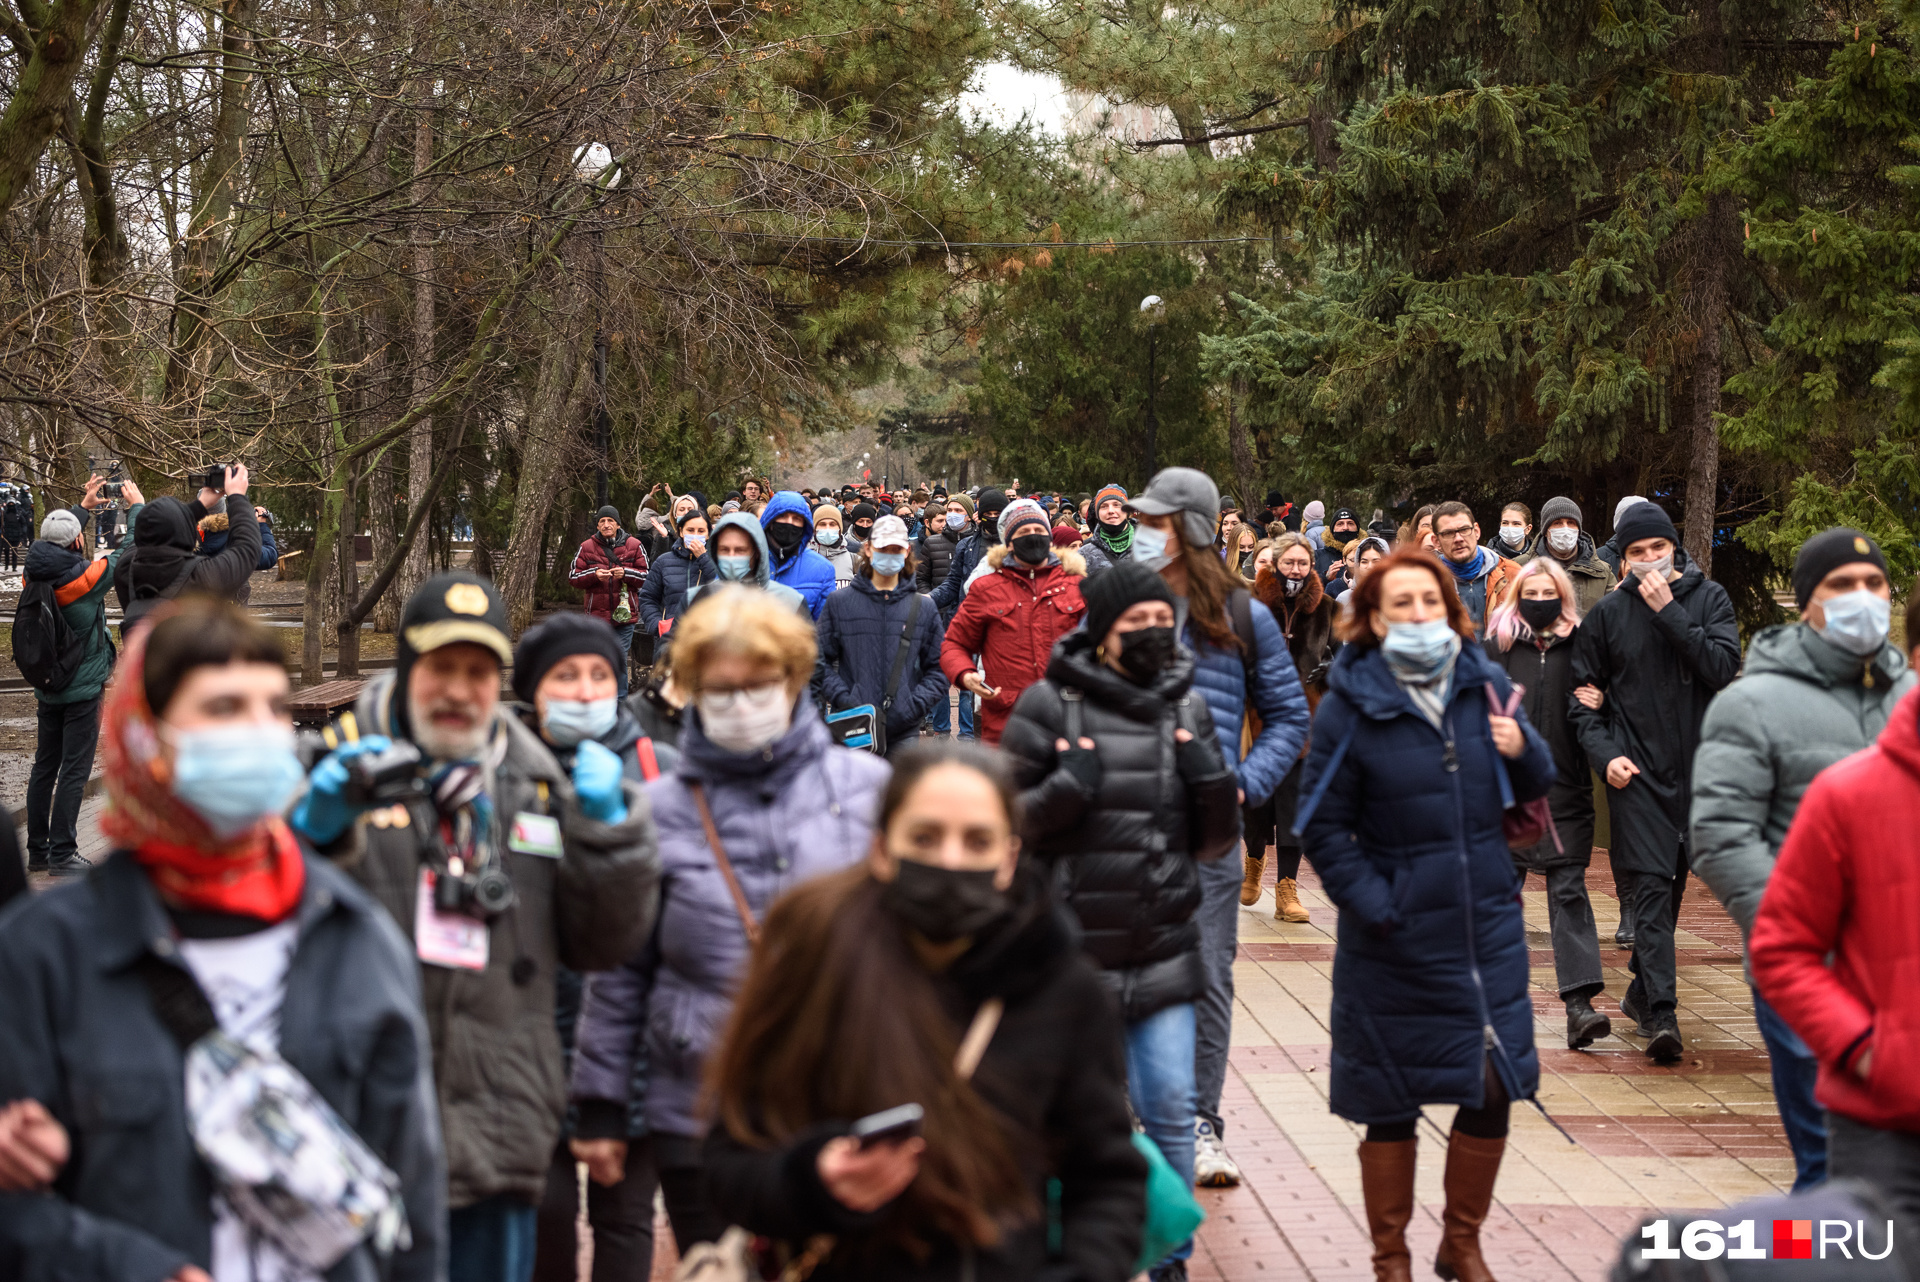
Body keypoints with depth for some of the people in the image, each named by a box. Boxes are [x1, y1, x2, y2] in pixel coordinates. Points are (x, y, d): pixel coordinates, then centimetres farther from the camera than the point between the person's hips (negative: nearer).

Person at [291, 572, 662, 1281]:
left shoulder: (541, 786, 13)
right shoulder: (342, 766, 2)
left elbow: (604, 945, 11)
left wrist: (610, 830, -3)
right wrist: (317, 831, -23)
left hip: (498, 1138, 3)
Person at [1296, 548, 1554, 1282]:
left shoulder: (1485, 686, 1)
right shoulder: (1350, 705, -10)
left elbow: (1533, 788, 11)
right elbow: (1323, 826, -8)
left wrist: (1523, 749, -11)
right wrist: (1373, 905, -16)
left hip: (1488, 925, 3)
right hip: (1397, 940, -3)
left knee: (1492, 1091, 6)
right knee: (1392, 1106, 8)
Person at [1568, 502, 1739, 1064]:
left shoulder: (1709, 599, 3)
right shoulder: (1608, 614, 2)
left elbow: (1723, 667, -12)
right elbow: (1583, 695, 6)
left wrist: (1670, 612, -15)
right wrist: (1605, 753, -8)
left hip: (1696, 765, 2)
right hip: (1636, 770, -2)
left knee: (1672, 882, 12)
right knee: (1650, 885, -13)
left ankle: (1641, 990, 29)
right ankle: (1660, 1014, -20)